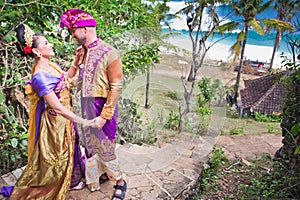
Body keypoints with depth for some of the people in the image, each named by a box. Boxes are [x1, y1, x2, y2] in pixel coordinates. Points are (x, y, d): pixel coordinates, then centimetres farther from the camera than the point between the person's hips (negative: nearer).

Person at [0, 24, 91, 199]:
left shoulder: (50, 65, -1)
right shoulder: (39, 76, -30)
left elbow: (66, 77, 22)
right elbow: (57, 107, -31)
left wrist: (77, 60, 12)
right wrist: (83, 121, -29)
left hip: (65, 118, 9)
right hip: (54, 122, -9)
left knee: (68, 151, 26)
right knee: (53, 157, 11)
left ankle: (68, 182, 52)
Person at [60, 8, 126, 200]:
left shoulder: (109, 53, -15)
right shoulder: (83, 52, 8)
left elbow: (117, 87, -17)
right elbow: (81, 79, 12)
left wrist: (104, 115, -19)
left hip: (102, 105, -7)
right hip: (86, 105, 7)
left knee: (105, 147, 3)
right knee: (91, 144, 17)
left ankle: (120, 182, 24)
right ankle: (102, 173, 39)